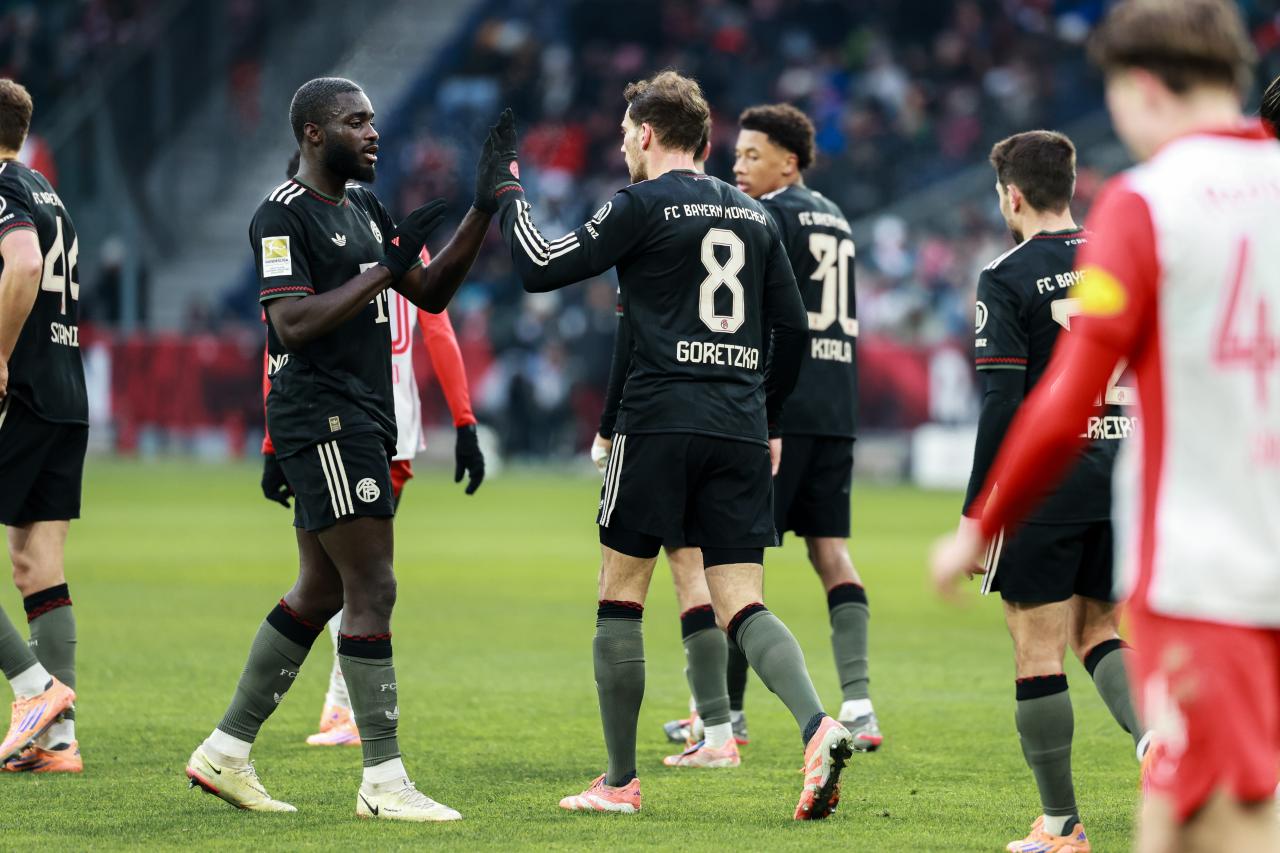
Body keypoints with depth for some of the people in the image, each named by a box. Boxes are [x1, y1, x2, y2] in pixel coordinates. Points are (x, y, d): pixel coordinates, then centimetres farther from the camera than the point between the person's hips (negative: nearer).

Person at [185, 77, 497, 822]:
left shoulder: (365, 208, 16)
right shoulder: (284, 215, -12)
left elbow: (430, 294, 16)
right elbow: (293, 325, -21)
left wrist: (483, 212, 7)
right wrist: (383, 270, -21)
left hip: (364, 420, 10)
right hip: (323, 418, -10)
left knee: (320, 593, 13)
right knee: (372, 591, -10)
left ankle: (227, 751, 21)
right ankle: (384, 781, -7)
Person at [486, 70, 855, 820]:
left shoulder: (641, 206, -3)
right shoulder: (753, 215, 15)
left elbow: (541, 269, -3)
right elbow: (794, 327, 16)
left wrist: (507, 186, 10)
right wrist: (768, 419, 25)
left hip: (661, 420, -5)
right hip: (740, 428, 5)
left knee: (621, 595, 7)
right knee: (741, 603, 2)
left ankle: (621, 780, 9)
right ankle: (818, 725, -24)